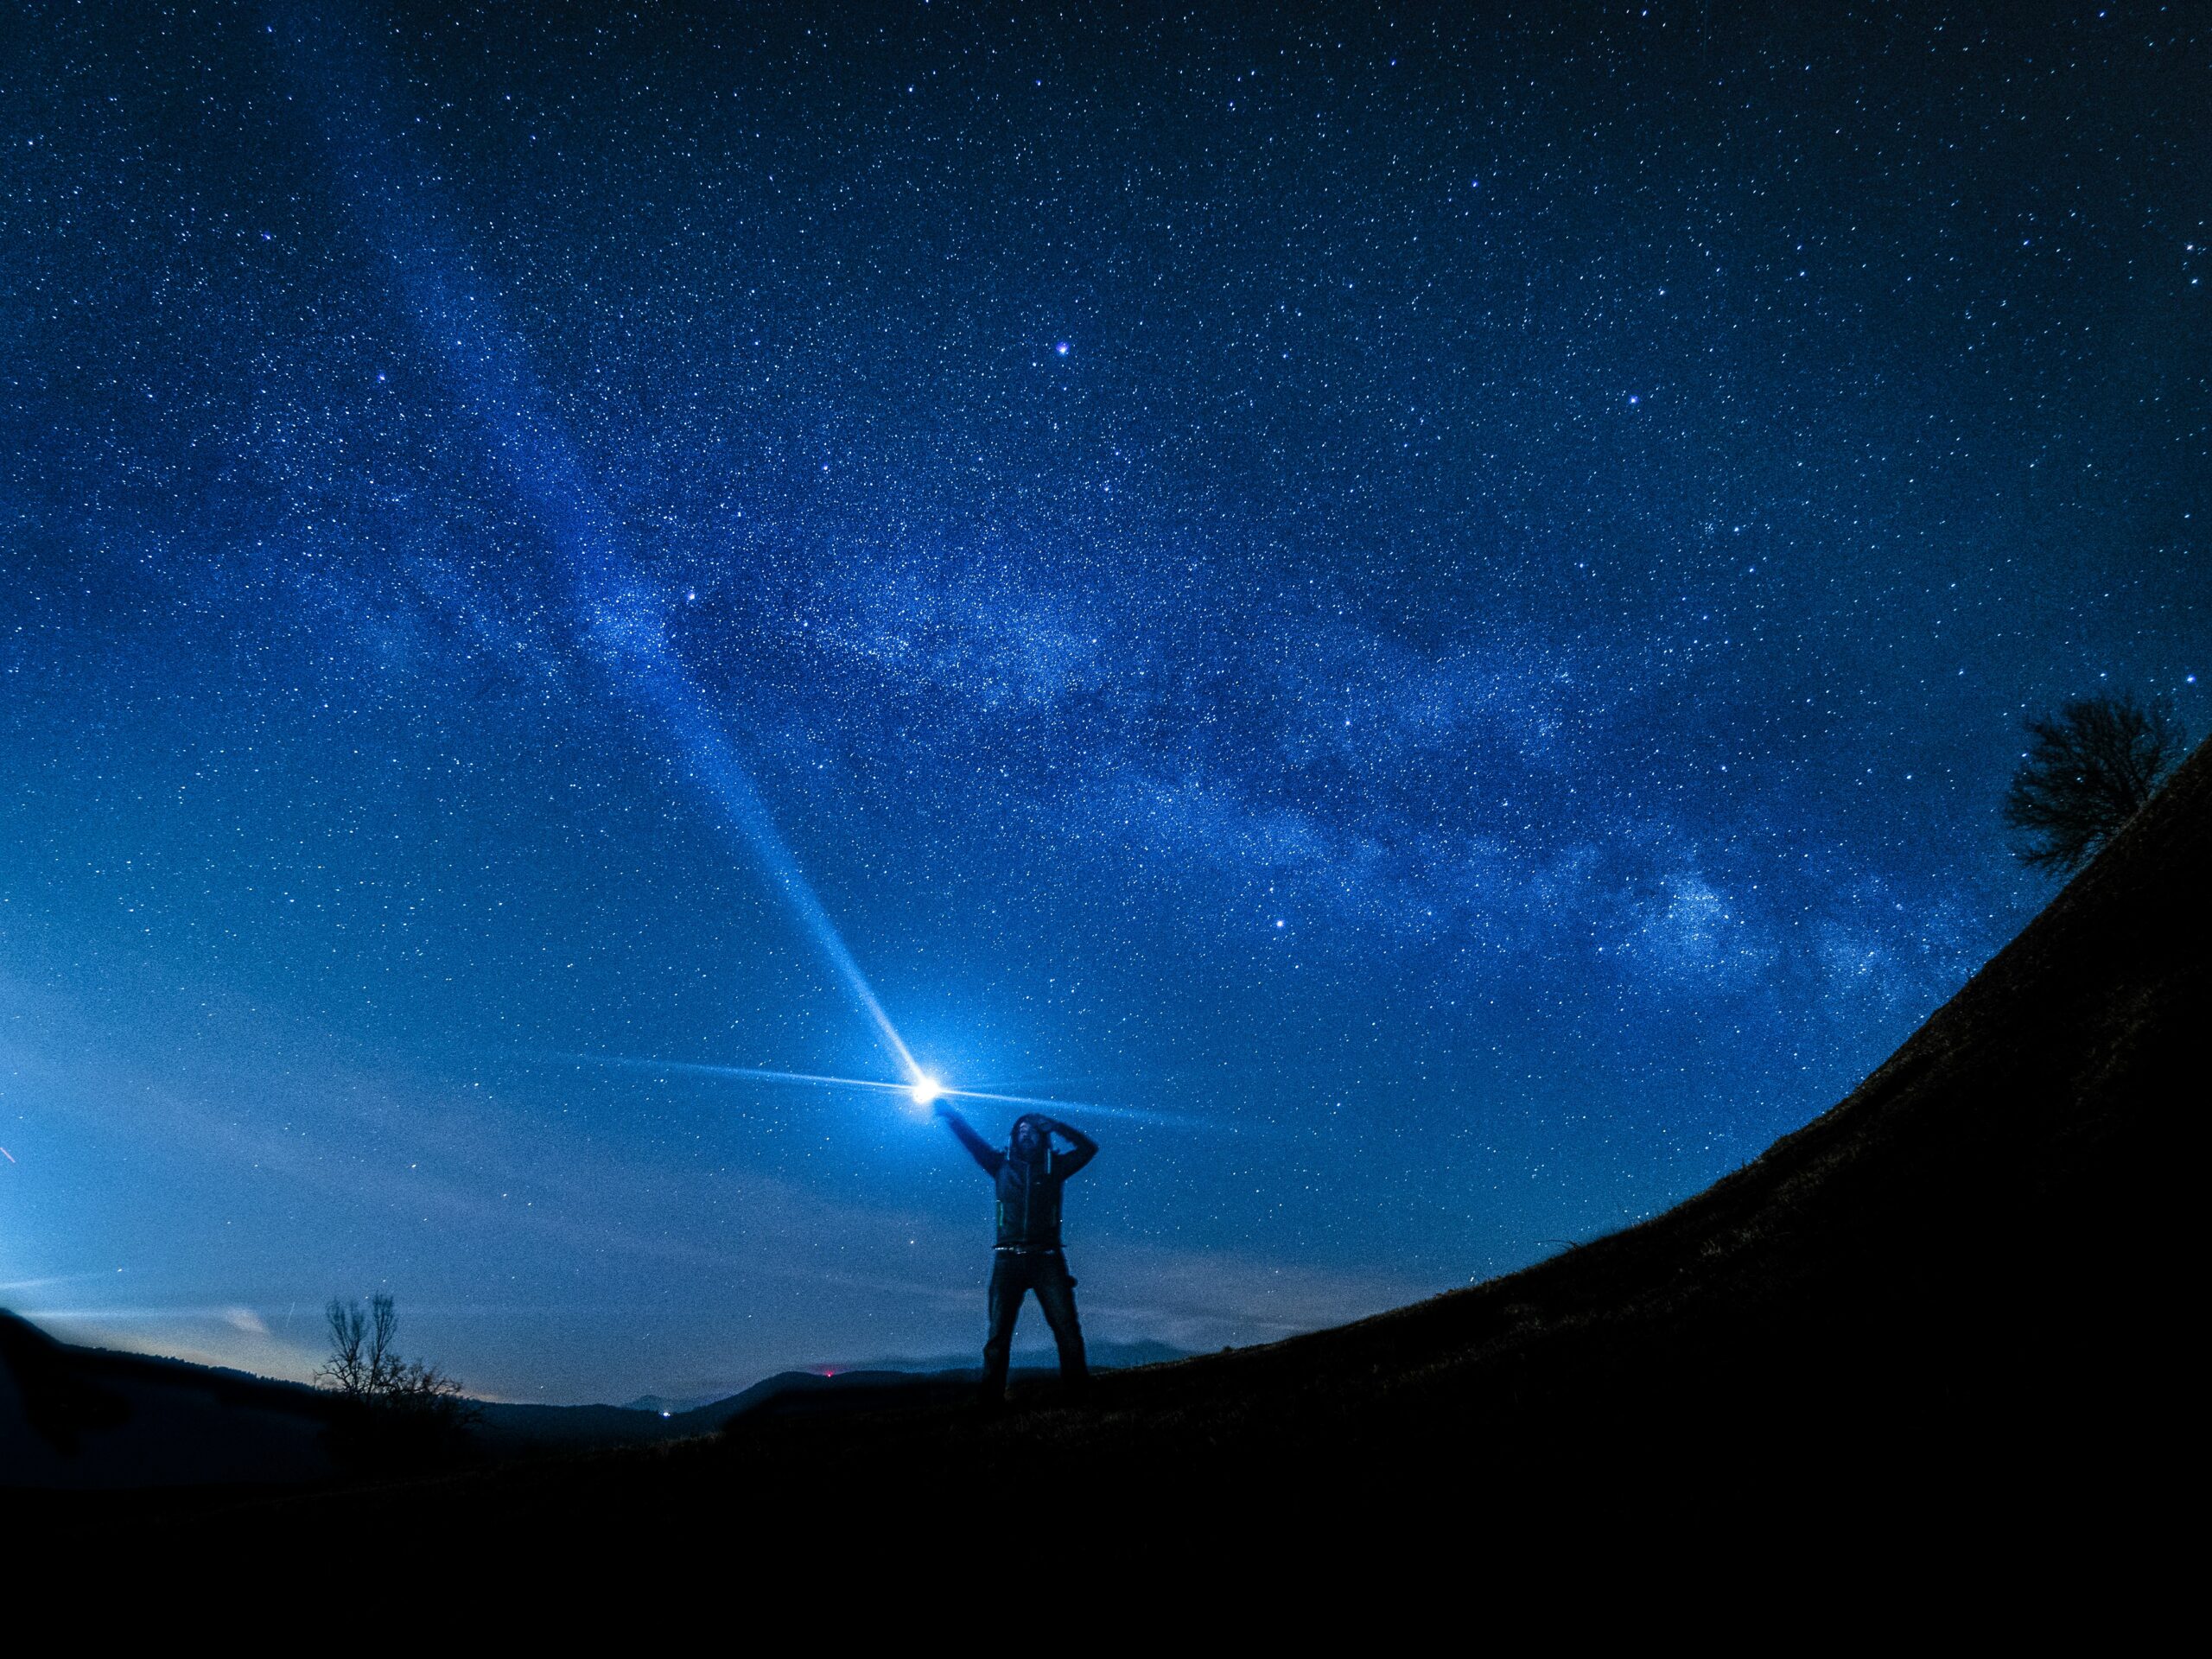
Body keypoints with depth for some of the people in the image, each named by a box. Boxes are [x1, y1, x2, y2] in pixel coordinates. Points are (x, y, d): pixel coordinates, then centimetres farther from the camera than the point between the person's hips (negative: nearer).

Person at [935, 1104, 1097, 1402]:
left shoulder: (1053, 1165, 10)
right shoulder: (1003, 1164, 13)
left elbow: (1088, 1148, 4)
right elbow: (971, 1139, 10)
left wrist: (1054, 1125, -2)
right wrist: (949, 1114, 0)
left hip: (1046, 1259, -1)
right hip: (1009, 1259, 1)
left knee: (1067, 1326, -8)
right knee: (998, 1332, -1)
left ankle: (1077, 1387, -2)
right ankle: (991, 1398, 2)